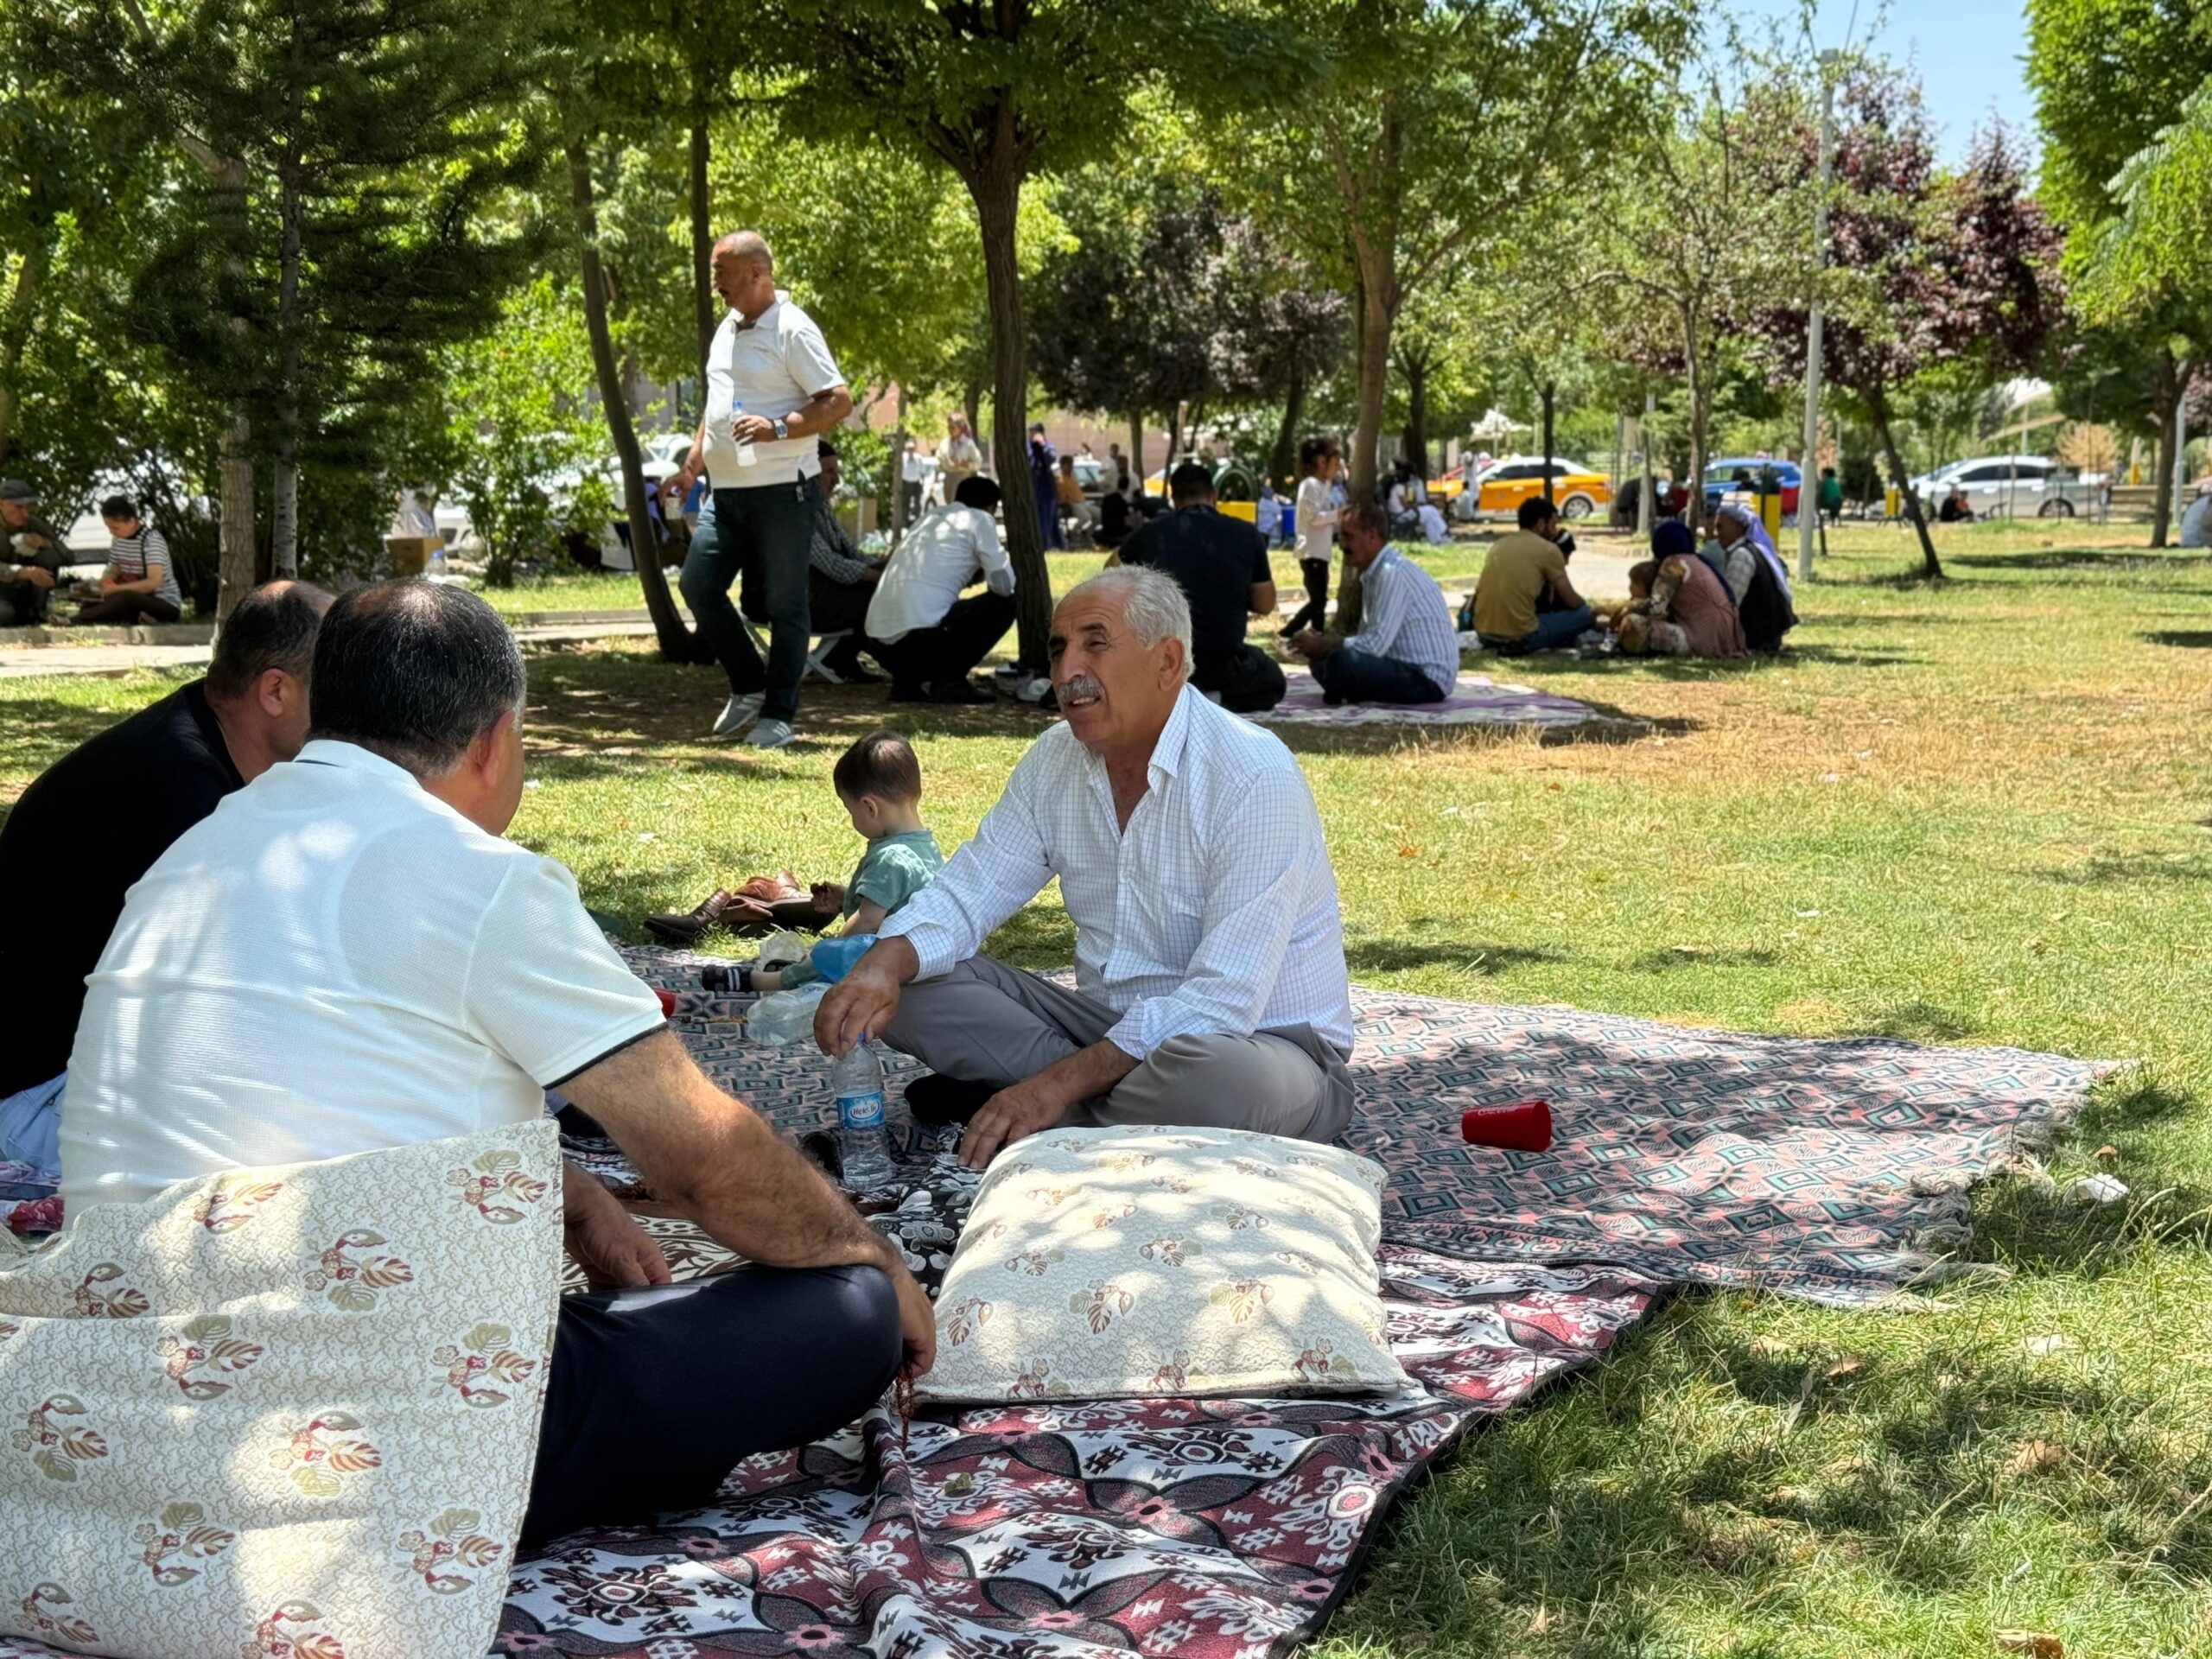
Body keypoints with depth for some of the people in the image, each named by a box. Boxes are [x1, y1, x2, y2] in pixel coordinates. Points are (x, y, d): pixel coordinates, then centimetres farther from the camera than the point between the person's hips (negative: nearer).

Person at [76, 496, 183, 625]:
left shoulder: (151, 540, -18)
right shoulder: (118, 539, 4)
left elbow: (154, 582, -28)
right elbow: (113, 572, 15)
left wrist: (117, 589, -28)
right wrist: (103, 583, -9)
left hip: (166, 606, -8)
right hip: (136, 601, 8)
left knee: (125, 598, -37)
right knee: (90, 605, -13)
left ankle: (77, 620, -37)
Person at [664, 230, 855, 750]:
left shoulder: (792, 331, -10)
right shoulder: (726, 330, 16)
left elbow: (839, 401, -15)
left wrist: (778, 428, -25)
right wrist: (691, 466, 20)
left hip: (782, 490, -8)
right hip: (727, 492, 8)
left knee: (784, 605, 0)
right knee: (697, 585, 3)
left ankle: (778, 715, 10)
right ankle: (749, 688, 18)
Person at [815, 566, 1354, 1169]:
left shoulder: (1254, 777, -21)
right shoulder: (1055, 761, 2)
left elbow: (1221, 1001, -27)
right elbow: (964, 896, 4)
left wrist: (1060, 1084, -31)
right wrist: (884, 965, -20)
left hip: (1261, 1036, -6)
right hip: (1112, 1025, 7)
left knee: (1221, 1075, -42)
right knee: (910, 982, -7)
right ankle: (1109, 1099, -16)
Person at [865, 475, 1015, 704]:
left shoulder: (931, 516, 27)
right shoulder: (979, 520, 6)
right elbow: (1004, 585, 4)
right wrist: (1007, 563, 24)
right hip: (919, 639, -8)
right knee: (1005, 603, 11)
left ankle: (907, 680, 14)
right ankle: (949, 681, 3)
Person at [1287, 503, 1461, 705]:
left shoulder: (1393, 573, -18)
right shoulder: (1374, 574, 14)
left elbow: (1375, 644, -24)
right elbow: (1368, 638, 18)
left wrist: (1324, 646, -11)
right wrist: (1324, 643, -1)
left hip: (1429, 679, -10)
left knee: (1341, 662, -31)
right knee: (1321, 661, 13)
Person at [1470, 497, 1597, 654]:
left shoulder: (1500, 544, 16)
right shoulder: (1547, 549, -2)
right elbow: (1572, 602, 3)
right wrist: (1587, 607, 27)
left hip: (1483, 634, 7)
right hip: (1518, 637, -7)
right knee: (1586, 614, 7)